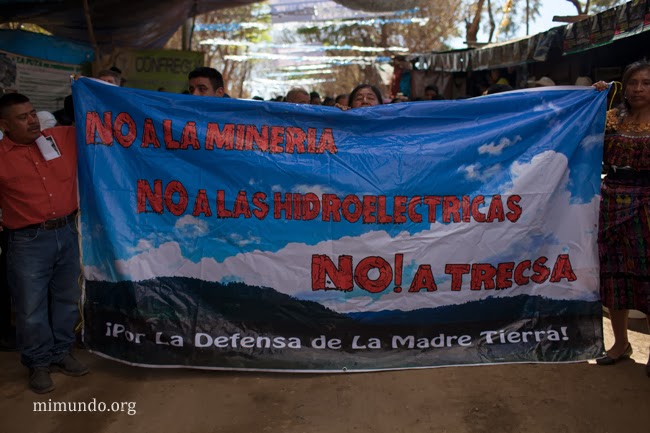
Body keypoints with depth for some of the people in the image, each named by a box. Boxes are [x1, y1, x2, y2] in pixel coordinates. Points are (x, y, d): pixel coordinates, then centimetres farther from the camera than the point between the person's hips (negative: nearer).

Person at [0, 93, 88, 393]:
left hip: (67, 233, 4)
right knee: (31, 307, 7)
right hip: (29, 242, -4)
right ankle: (39, 363, 26)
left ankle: (61, 353, 35)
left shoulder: (64, 137, 4)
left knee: (67, 299, 16)